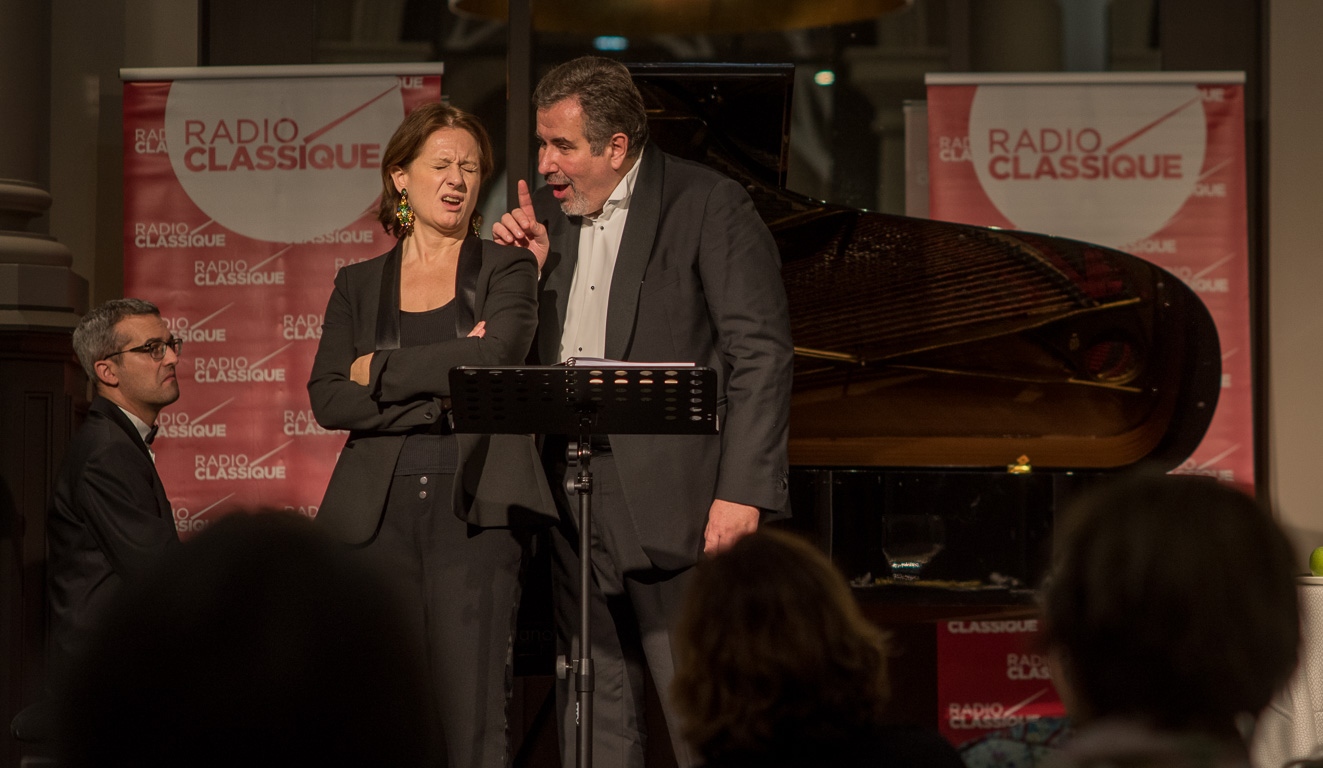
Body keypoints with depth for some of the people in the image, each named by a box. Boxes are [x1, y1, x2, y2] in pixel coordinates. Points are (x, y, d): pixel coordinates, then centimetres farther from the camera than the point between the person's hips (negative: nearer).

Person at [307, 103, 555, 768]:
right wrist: (437, 396, -7)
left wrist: (381, 370, -3)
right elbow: (327, 399, 4)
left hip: (473, 507, -2)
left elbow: (497, 355, -9)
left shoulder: (506, 271, 11)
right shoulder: (358, 285, 16)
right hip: (380, 509, 2)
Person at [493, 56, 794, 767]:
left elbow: (761, 355, -10)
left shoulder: (711, 206, -5)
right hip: (572, 500, 6)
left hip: (674, 501, -6)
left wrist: (741, 492, -16)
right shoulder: (547, 214, 15)